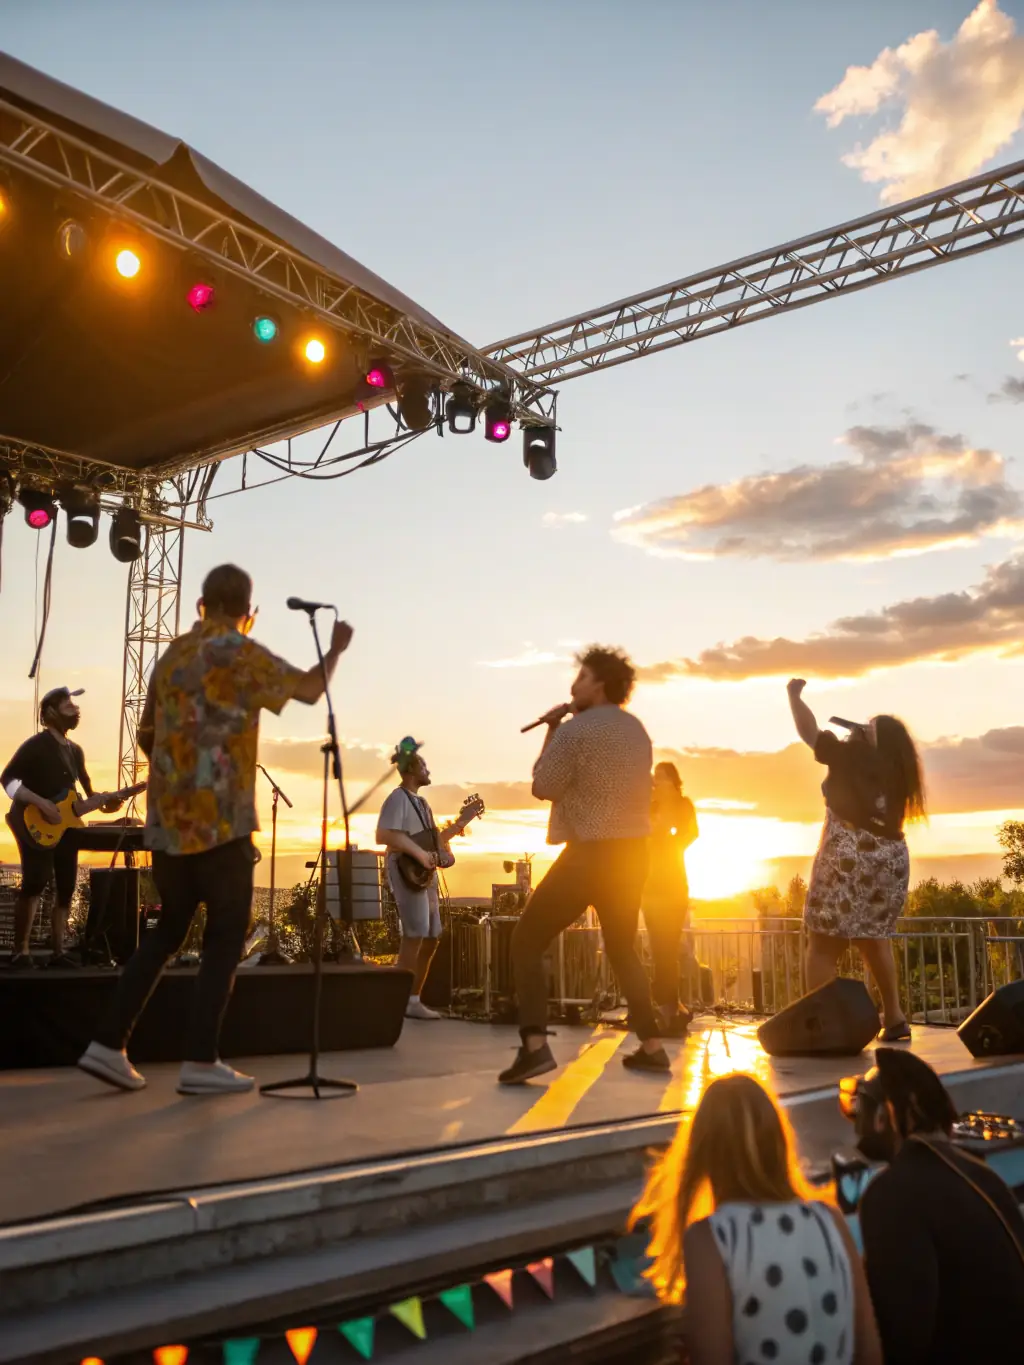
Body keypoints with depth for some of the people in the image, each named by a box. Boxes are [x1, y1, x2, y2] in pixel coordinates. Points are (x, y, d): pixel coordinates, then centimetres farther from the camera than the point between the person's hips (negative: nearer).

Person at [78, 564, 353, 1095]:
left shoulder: (172, 654, 13)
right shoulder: (240, 653, -7)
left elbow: (147, 735, 20)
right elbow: (309, 689, 1)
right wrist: (335, 649, 17)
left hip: (167, 819, 7)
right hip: (221, 817, -7)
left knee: (168, 929, 16)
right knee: (226, 936, 2)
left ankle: (108, 1044, 13)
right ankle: (200, 1062, 0)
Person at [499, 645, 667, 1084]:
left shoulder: (576, 729, -13)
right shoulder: (636, 729, 12)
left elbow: (543, 787, -8)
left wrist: (551, 731, 1)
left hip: (592, 854, -8)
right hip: (633, 852, 8)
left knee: (526, 939, 1)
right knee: (623, 948, 23)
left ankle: (535, 1045, -12)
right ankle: (652, 1047, 19)